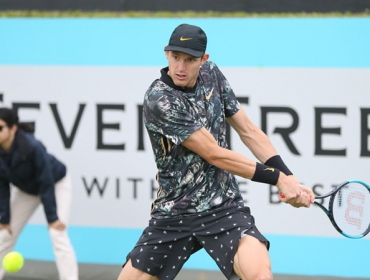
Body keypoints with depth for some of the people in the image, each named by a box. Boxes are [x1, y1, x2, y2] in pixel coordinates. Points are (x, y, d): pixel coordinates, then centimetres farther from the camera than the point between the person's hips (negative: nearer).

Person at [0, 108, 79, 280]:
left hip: (56, 184, -6)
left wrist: (52, 218, -25)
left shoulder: (33, 147, -37)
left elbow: (46, 184, -29)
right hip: (27, 189, 6)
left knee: (58, 235, -17)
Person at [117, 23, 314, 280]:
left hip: (224, 208, 2)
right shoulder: (159, 100, -17)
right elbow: (214, 154, -18)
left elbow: (248, 131, 6)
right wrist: (278, 178, -15)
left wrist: (289, 177, -6)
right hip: (173, 215, -2)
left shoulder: (211, 74, 1)